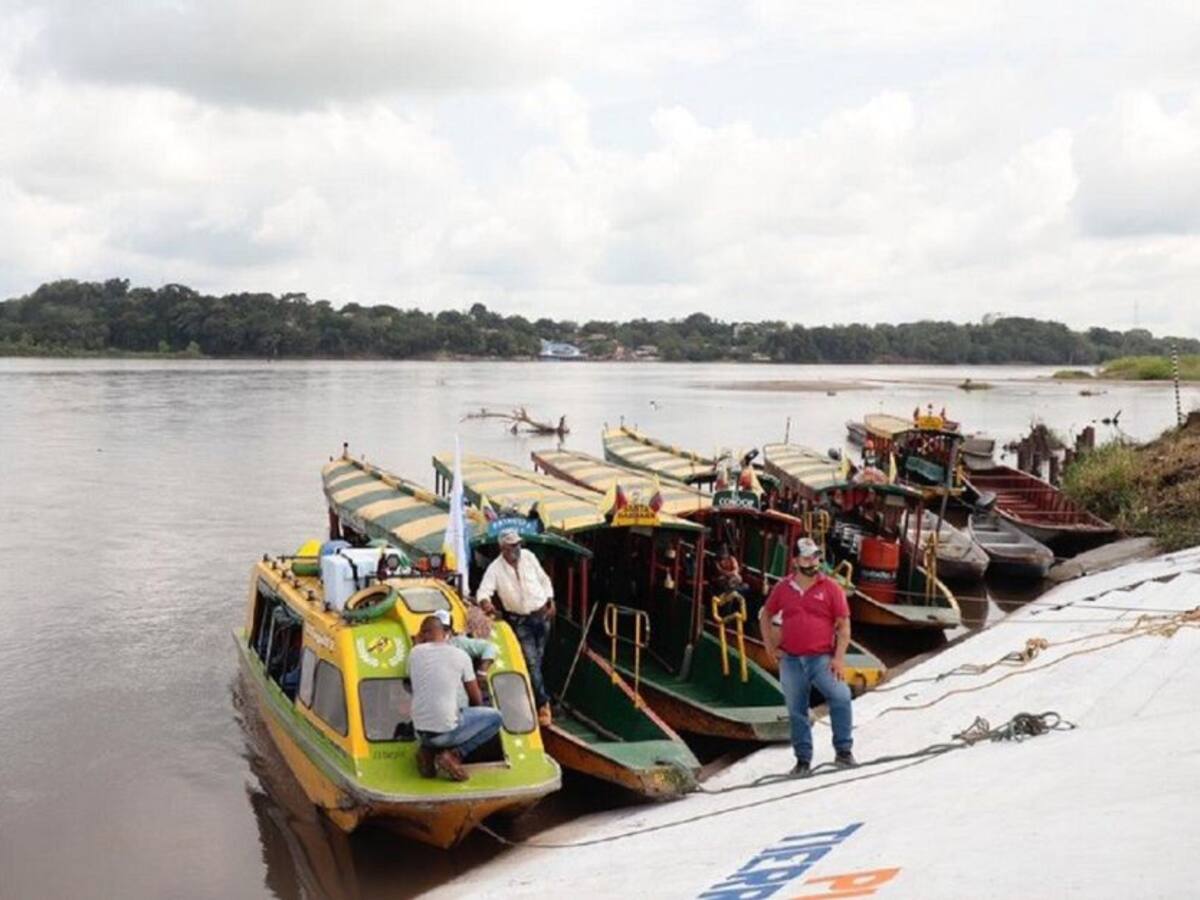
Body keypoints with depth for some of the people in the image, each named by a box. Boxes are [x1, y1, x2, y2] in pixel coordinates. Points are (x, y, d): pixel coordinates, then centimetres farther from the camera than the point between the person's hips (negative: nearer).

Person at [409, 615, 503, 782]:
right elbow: (476, 700, 7)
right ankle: (454, 754, -2)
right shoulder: (461, 655, -2)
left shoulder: (415, 652, 2)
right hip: (446, 730, -5)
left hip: (420, 730, 5)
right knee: (494, 717, 12)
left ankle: (428, 750, 9)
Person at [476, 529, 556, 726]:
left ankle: (532, 697, 28)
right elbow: (483, 590, -22)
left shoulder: (528, 556, -3)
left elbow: (544, 579, 9)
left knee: (538, 659, 12)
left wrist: (551, 602, 7)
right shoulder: (495, 568, -13)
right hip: (520, 621, -4)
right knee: (532, 663, -9)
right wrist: (485, 602, -44)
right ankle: (543, 704, -5)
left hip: (542, 615, 4)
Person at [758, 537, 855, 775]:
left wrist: (839, 657, -10)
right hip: (791, 660, 2)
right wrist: (770, 646, 10)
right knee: (796, 711, 8)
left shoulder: (830, 588, -1)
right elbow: (765, 616, 20)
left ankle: (843, 750, -5)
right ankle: (803, 759, 20)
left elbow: (844, 625, -2)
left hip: (822, 659, -2)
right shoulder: (783, 588, 6)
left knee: (841, 697, -20)